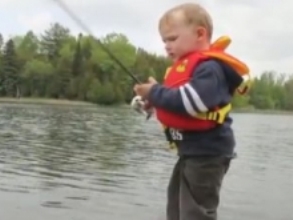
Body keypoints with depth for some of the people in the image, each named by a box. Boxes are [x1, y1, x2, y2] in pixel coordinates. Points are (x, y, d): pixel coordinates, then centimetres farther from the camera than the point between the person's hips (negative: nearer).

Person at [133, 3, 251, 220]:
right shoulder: (186, 65, 13)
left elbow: (192, 102, -33)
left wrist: (156, 93, -21)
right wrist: (151, 99, 0)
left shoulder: (209, 67, -18)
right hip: (191, 150, 11)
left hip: (207, 153, -11)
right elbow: (175, 101, 18)